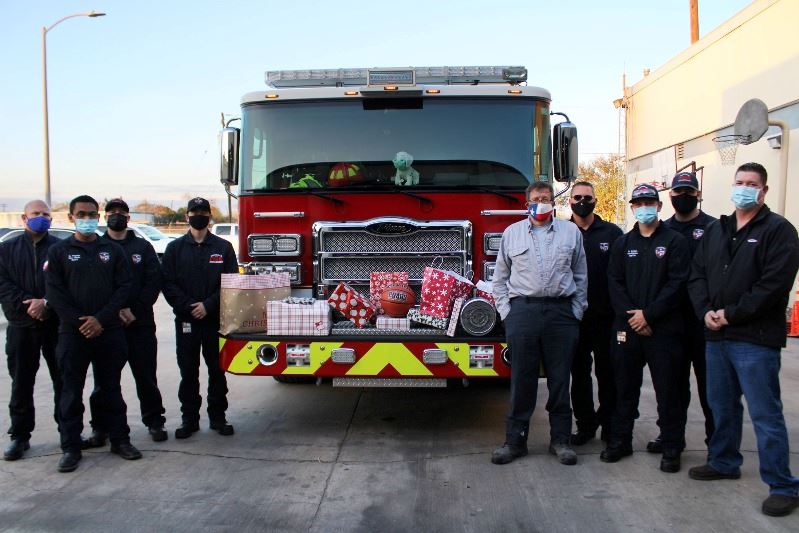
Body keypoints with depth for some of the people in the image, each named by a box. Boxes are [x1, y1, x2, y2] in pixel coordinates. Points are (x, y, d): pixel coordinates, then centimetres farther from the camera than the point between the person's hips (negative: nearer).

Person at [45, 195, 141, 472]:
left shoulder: (113, 250, 7)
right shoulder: (59, 252, 4)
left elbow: (123, 287, 1)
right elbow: (55, 293, -2)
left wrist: (101, 319, -11)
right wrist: (79, 322, -12)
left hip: (109, 332, 1)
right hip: (73, 333, -1)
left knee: (112, 389, 10)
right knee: (72, 392, 5)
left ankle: (120, 439, 19)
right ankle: (71, 447, 13)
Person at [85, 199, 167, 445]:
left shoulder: (143, 247, 8)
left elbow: (154, 282, 1)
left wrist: (135, 310, -10)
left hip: (140, 323, 1)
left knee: (146, 375, 6)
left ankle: (154, 421, 17)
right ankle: (100, 426, 15)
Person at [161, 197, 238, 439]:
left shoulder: (223, 247, 5)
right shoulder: (175, 248, 6)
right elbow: (167, 283, 0)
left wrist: (208, 305, -12)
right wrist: (188, 306, -12)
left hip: (215, 319, 0)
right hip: (185, 320, 0)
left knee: (217, 369, 5)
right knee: (188, 371, 5)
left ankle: (217, 416, 16)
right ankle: (189, 418, 15)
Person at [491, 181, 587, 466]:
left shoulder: (571, 232, 11)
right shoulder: (511, 233, 10)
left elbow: (580, 276, 12)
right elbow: (500, 277, 11)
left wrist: (576, 312, 5)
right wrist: (506, 312, 2)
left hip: (561, 312, 1)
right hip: (522, 311, 0)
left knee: (560, 379, 6)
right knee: (522, 379, 2)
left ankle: (560, 439, 18)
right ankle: (515, 440, 12)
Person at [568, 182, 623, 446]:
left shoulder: (612, 233, 4)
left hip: (605, 316, -1)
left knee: (607, 373, 7)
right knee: (579, 372, 9)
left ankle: (609, 423, 20)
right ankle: (585, 424, 20)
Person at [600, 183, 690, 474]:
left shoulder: (674, 241, 1)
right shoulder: (622, 243, 11)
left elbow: (676, 283, -7)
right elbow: (614, 282, 4)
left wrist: (648, 314, -14)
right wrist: (631, 316, -9)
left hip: (663, 328, -3)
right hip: (627, 327, 3)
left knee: (667, 390, 2)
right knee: (625, 387, 10)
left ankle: (672, 448, 12)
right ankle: (620, 441, 20)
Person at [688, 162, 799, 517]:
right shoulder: (715, 231, 16)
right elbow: (696, 275, 13)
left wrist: (731, 314, -17)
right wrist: (706, 311, -4)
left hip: (756, 339, -6)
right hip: (716, 335, 7)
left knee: (765, 414, -3)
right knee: (722, 405, 18)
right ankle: (724, 462, 35)